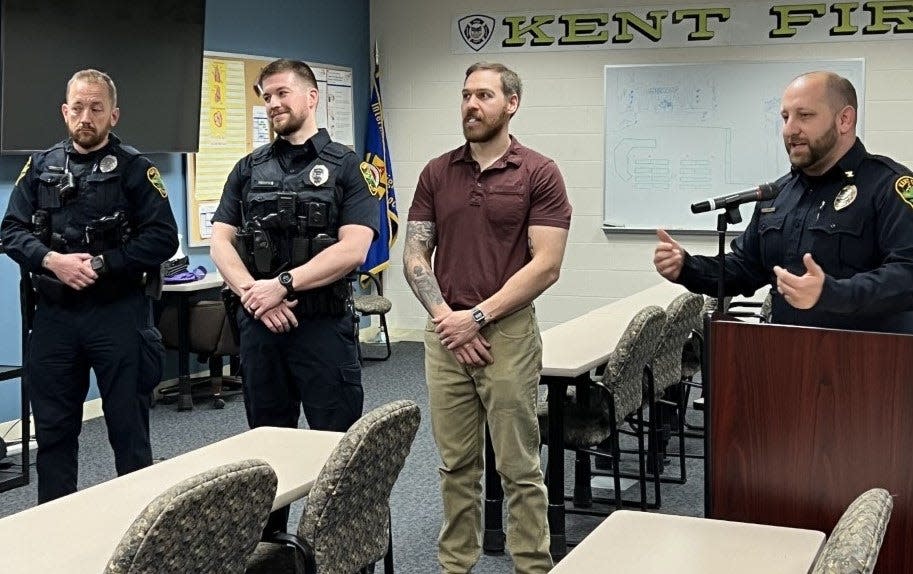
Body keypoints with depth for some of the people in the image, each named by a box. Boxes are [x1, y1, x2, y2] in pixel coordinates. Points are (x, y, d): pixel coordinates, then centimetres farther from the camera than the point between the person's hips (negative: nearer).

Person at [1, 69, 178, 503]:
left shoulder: (135, 169, -1)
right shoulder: (40, 167, 10)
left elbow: (163, 238, -8)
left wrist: (100, 264, -15)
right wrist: (52, 260, -12)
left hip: (119, 312, -3)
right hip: (54, 314, 4)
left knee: (129, 426, 4)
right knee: (53, 429, 11)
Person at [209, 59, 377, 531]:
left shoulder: (345, 167, 0)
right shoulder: (249, 169, 12)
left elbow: (352, 249, -11)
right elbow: (221, 242, 5)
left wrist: (283, 285, -16)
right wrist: (253, 294, -12)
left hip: (324, 325, -4)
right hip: (258, 324, 4)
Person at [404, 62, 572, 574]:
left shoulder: (539, 174, -4)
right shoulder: (436, 173, 8)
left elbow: (546, 265, -11)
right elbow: (415, 255, 6)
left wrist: (478, 315, -13)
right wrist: (446, 317, -9)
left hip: (508, 334, -4)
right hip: (446, 334, 4)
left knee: (519, 467, 2)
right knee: (456, 465, 12)